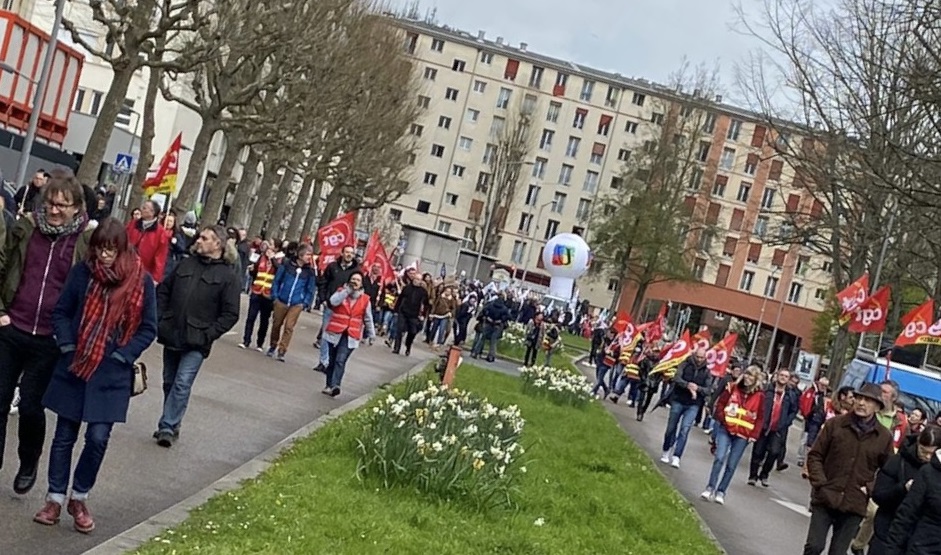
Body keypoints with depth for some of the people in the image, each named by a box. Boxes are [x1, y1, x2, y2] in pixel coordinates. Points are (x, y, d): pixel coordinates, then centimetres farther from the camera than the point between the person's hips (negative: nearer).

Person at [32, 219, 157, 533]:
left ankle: (79, 497, 18)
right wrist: (67, 346, -6)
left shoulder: (141, 281, -8)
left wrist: (122, 357, -10)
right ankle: (55, 499, 22)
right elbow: (61, 312, 7)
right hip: (74, 367, 2)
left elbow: (148, 328, -1)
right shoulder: (82, 272, -4)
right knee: (64, 436, 9)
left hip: (111, 374, -2)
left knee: (98, 438, -4)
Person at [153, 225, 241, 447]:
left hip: (196, 342, -5)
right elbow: (163, 290, 17)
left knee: (182, 383, -12)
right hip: (171, 335, 5)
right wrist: (160, 319, 6)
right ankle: (171, 426, 25)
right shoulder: (186, 264, 8)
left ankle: (167, 427, -7)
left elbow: (230, 314, -7)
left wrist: (208, 335, -14)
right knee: (170, 383, 13)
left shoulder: (229, 277, -6)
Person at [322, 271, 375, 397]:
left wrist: (371, 334, 14)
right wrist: (347, 290, -19)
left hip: (351, 336, -1)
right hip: (335, 333, 1)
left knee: (340, 361, -16)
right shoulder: (341, 291, 2)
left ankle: (334, 386, -26)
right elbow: (333, 301, -20)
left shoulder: (365, 299, 3)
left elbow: (368, 319, 11)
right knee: (332, 360, 9)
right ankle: (329, 385, 19)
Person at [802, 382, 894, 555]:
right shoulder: (835, 424, -1)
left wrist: (870, 489, -4)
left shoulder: (884, 437, 1)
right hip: (825, 499, -1)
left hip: (854, 506, 1)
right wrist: (820, 483, -9)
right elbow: (815, 455, 3)